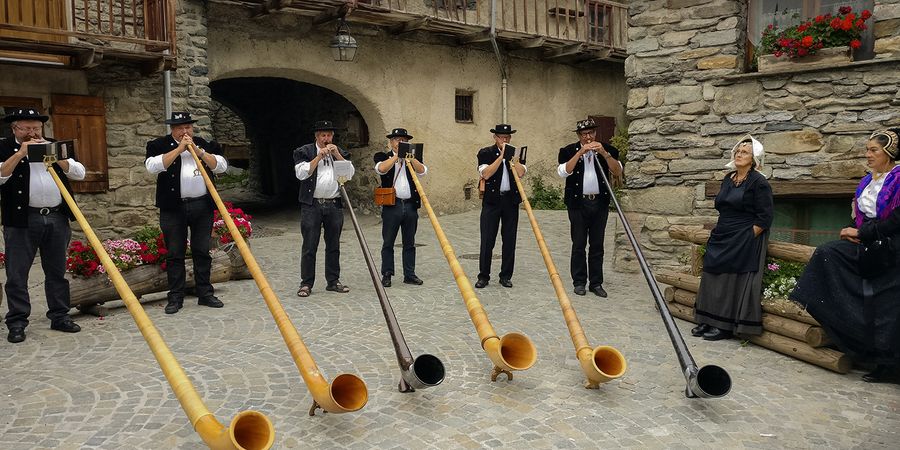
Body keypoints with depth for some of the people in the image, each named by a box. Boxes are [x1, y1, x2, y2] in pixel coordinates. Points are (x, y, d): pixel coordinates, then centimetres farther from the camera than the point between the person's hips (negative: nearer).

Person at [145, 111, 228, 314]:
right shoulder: (160, 145, 5)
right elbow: (152, 166, -13)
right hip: (173, 208, -2)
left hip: (203, 206, 2)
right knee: (174, 253, 2)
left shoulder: (204, 144, 12)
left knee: (202, 251, 8)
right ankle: (175, 297, 10)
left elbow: (221, 166, 1)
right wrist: (179, 149, -13)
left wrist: (198, 151, -10)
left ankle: (205, 294, 16)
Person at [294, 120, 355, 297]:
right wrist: (318, 157, -11)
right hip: (312, 205, -3)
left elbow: (350, 173, 2)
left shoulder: (340, 152, 15)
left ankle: (333, 281, 19)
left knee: (333, 246, 9)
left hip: (334, 205, 3)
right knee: (309, 246, -2)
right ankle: (306, 284, 5)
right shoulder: (304, 151, 5)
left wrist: (337, 155, -7)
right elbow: (301, 173, -8)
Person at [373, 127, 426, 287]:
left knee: (409, 243, 10)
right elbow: (381, 169, -16)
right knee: (388, 243, 3)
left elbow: (422, 170, -2)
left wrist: (409, 157, -12)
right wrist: (397, 155, -9)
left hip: (410, 206, 3)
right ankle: (386, 275, 11)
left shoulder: (412, 157, 15)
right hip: (391, 206, -3)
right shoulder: (383, 156, 6)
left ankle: (409, 275, 17)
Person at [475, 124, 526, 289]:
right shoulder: (485, 153, 1)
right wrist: (501, 155, -14)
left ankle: (506, 276, 17)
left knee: (509, 240, 6)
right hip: (492, 200, -3)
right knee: (487, 240, -2)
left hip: (511, 200, 3)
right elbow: (486, 174, -14)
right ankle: (483, 276, 9)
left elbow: (521, 173, -7)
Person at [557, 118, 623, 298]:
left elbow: (618, 171, -5)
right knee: (578, 245, 2)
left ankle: (596, 283, 15)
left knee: (597, 246, 7)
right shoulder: (569, 151, 2)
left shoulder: (607, 149, 6)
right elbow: (563, 172, -14)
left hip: (600, 204, 2)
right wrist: (580, 153, -19)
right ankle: (579, 282, 12)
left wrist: (604, 153, -17)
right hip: (578, 204, -2)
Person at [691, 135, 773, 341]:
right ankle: (709, 321, 16)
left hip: (744, 243, -8)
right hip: (722, 239, 8)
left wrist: (747, 238, -14)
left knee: (733, 281, -5)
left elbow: (765, 216, -13)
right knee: (713, 276, 7)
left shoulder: (758, 182, -9)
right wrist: (719, 233, 13)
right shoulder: (728, 179, 12)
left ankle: (725, 326, 2)